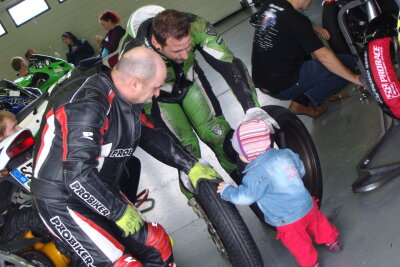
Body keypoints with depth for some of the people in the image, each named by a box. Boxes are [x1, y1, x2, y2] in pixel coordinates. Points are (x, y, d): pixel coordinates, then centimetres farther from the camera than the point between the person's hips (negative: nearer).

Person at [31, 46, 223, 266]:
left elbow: (151, 134, 12)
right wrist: (121, 213, -21)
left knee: (156, 244, 10)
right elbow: (77, 176, -32)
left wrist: (191, 166, 7)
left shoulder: (124, 96, 0)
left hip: (102, 192, 9)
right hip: (64, 201, -9)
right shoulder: (87, 104, -29)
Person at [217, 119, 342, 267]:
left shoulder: (257, 174, -26)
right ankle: (332, 241, 55)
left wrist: (226, 191, -2)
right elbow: (300, 170, 9)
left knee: (299, 244, 19)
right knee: (318, 223, 32)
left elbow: (244, 196, -18)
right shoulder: (285, 154, -6)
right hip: (308, 205, 6)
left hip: (289, 220, -6)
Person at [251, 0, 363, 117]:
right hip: (283, 88, -8)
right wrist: (354, 78, -12)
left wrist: (312, 29, 15)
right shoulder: (295, 19, -19)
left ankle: (299, 99, 19)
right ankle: (305, 102, 3)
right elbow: (324, 56, -22)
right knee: (347, 62, -3)